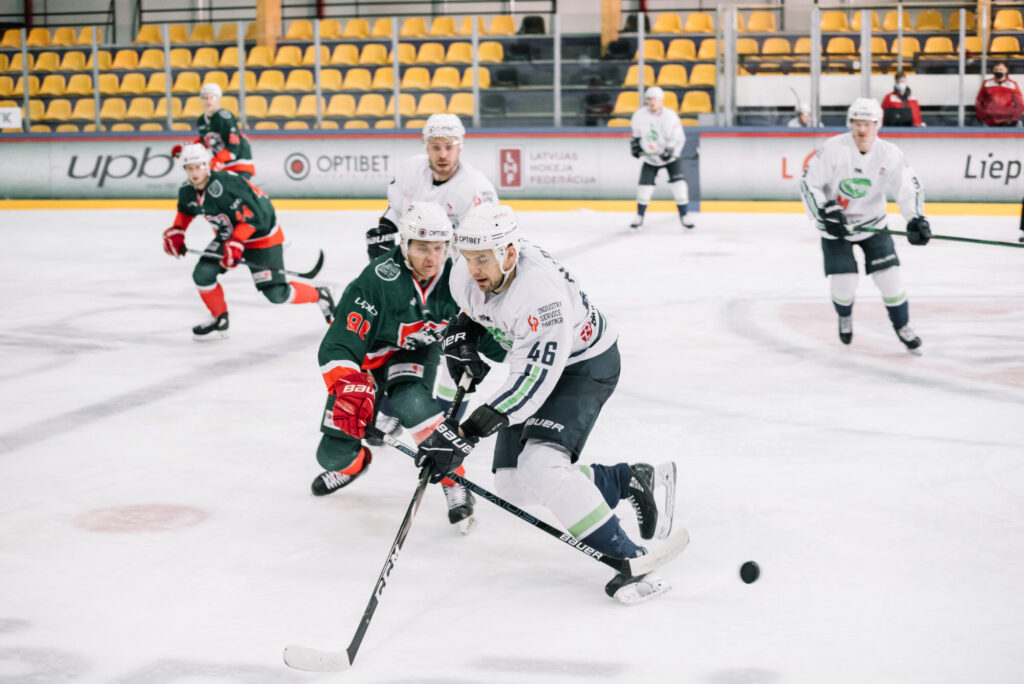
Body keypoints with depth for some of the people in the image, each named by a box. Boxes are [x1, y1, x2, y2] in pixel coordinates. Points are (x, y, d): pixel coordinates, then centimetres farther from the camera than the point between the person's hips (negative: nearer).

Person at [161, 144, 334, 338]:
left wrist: (235, 244, -34)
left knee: (276, 293, -11)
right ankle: (219, 320, 12)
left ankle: (320, 296, 15)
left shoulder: (224, 186, -33)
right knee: (202, 274, -10)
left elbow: (252, 216, -31)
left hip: (261, 235, -7)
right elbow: (186, 209, 18)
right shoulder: (187, 191, -6)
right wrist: (176, 232, 6)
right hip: (228, 235, 8)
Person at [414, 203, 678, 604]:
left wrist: (466, 433, -45)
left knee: (540, 464, -31)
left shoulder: (541, 293, -38)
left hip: (585, 364, -9)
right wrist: (462, 335, -8)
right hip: (532, 360, 9)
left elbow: (534, 381, -41)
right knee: (514, 486, 2)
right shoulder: (468, 274, -14)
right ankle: (634, 481, 16)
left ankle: (629, 559, -25)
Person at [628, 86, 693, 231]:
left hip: (671, 157, -3)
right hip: (650, 157, 3)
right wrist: (635, 144, 2)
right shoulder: (640, 115, -10)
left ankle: (683, 216, -5)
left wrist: (670, 151, -34)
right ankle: (639, 216, 13)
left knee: (678, 184, -14)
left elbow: (679, 138, -21)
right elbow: (637, 131, 12)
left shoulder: (670, 116, -21)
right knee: (645, 186, -3)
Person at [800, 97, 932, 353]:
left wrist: (916, 219, -26)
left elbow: (909, 187, -11)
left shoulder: (889, 154, -13)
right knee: (843, 282, -9)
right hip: (835, 226, -2)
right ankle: (845, 317, 27)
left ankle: (902, 326, 18)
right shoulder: (833, 149, -18)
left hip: (872, 224, 2)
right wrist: (825, 212, -22)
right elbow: (808, 183, -12)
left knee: (889, 276, -6)